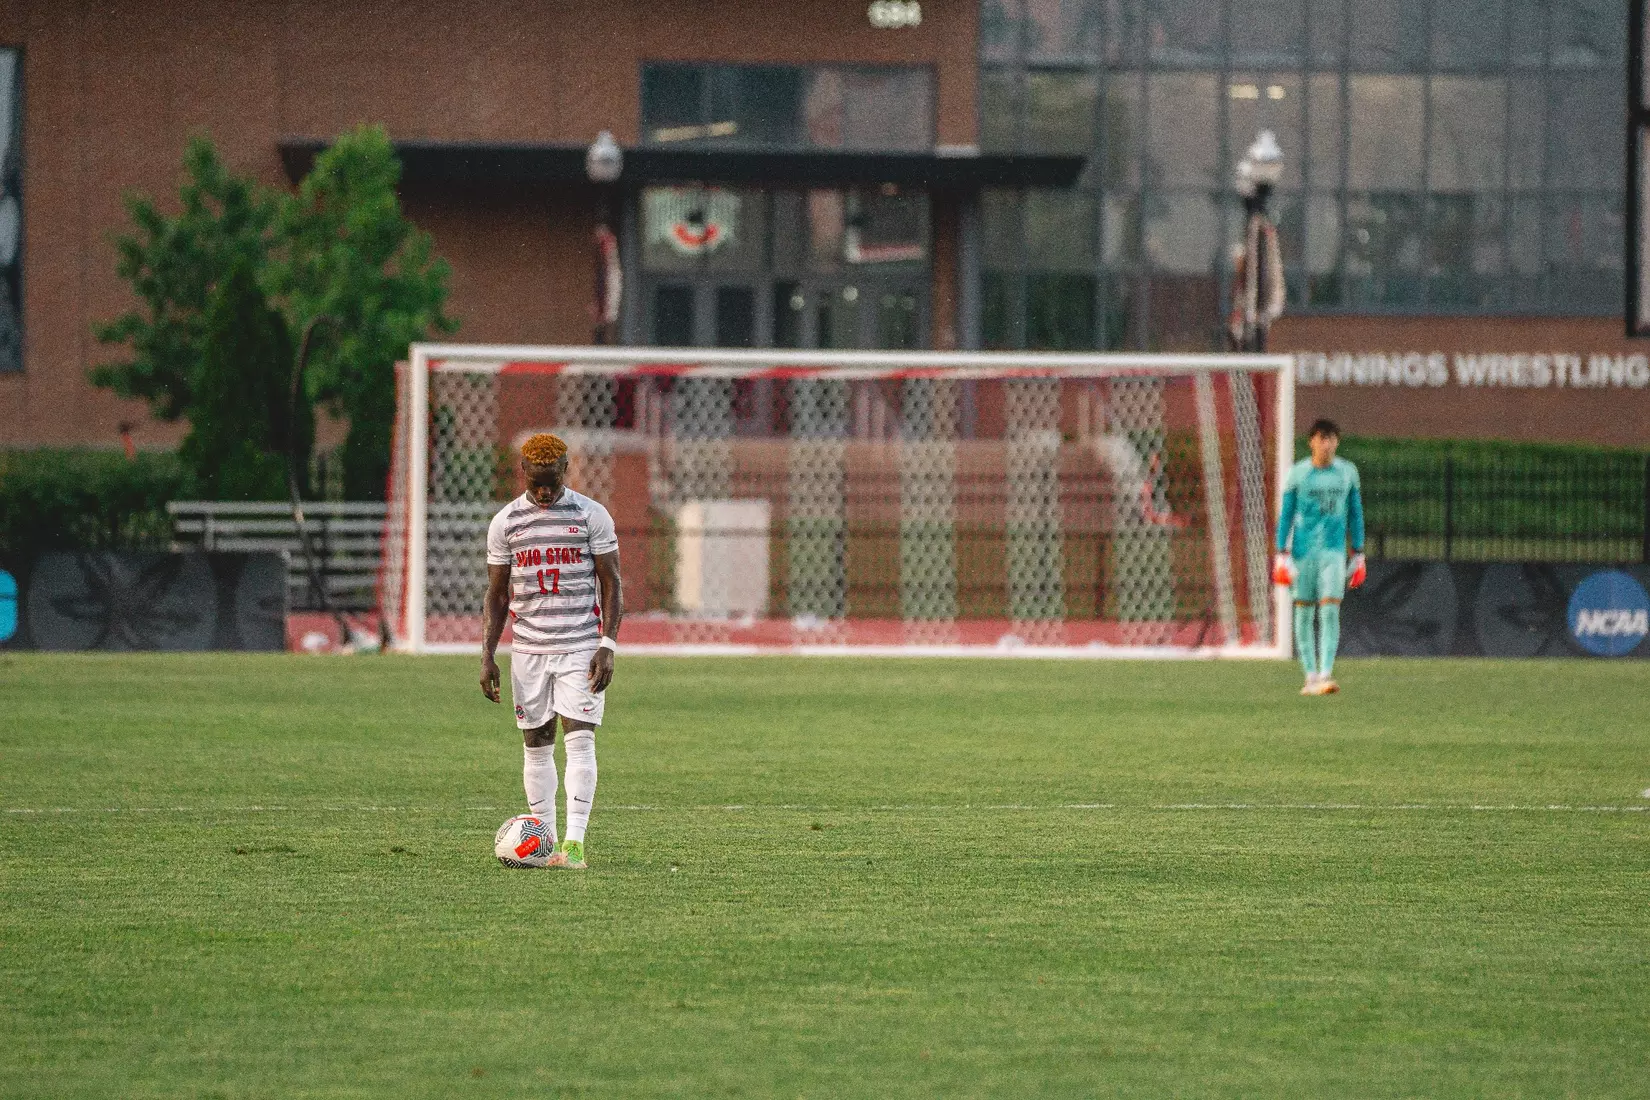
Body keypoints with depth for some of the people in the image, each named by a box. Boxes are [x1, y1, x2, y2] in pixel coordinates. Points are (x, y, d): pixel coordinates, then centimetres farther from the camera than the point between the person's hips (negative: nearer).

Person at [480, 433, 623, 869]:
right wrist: (487, 655, 3)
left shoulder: (592, 516, -2)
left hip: (581, 648, -3)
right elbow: (497, 593, 10)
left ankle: (574, 844, -14)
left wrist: (608, 645, -9)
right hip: (528, 649, 3)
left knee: (579, 740, -11)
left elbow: (611, 584, 1)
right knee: (536, 745, 4)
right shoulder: (505, 522, 4)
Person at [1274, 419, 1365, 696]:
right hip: (1303, 549, 0)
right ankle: (1311, 675, 13)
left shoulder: (1347, 473, 6)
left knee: (1330, 610, -13)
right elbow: (1285, 515, 3)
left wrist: (1358, 554, 12)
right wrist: (1282, 554, -3)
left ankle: (1326, 674, -18)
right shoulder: (1298, 473, 1)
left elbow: (1355, 514, 13)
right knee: (1304, 612, 4)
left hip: (1334, 550, 0)